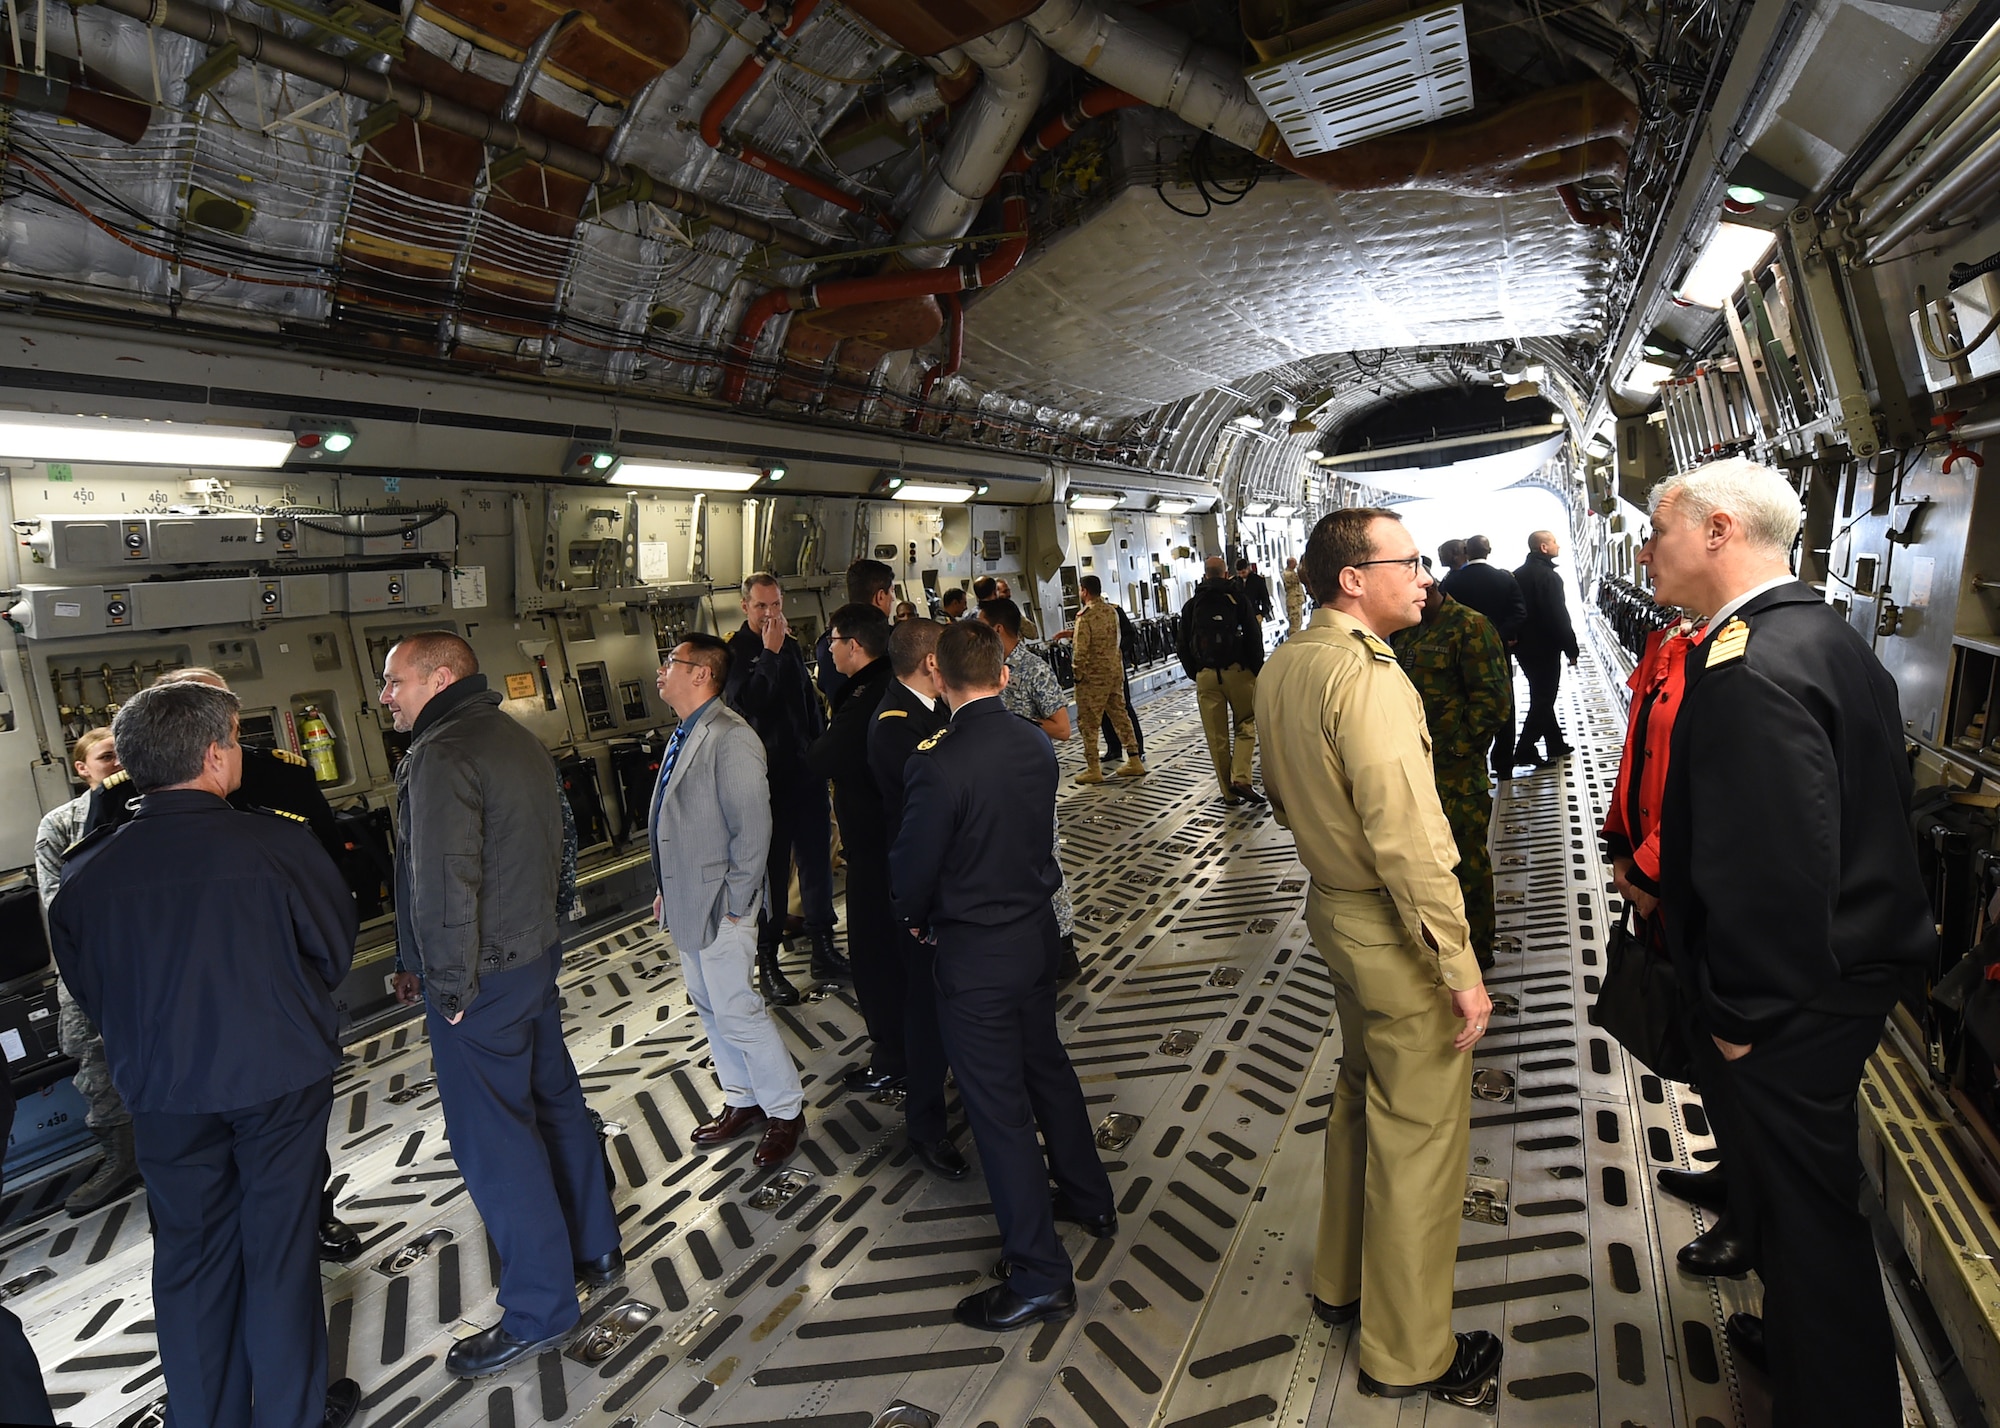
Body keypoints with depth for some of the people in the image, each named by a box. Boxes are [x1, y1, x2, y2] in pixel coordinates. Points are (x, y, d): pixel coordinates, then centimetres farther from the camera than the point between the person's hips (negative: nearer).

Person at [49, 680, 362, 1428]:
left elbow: (87, 988, 5)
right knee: (278, 1250, 13)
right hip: (279, 1078, -3)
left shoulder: (86, 871, -9)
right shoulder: (278, 845, -20)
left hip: (165, 1092, 3)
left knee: (190, 1256, 19)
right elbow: (335, 951, -7)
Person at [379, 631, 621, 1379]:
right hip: (536, 952, 9)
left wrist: (449, 987, -13)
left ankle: (538, 1310, 16)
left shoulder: (441, 756, -19)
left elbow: (444, 885, -24)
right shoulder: (517, 737, 10)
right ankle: (594, 1249, 35)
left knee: (494, 1141, 3)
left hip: (481, 980, -9)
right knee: (555, 1100, 20)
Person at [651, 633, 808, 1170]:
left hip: (718, 903, -10)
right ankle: (742, 1102, 34)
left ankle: (785, 1111, 17)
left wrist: (735, 902, -19)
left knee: (735, 1010, -2)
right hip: (686, 902, 10)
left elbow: (753, 825, -23)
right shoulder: (683, 735, 11)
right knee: (709, 1005, 18)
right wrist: (667, 890, 14)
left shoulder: (729, 737, -19)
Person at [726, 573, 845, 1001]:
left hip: (806, 770, 6)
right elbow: (744, 702, -24)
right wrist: (770, 653, -22)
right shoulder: (732, 652, -6)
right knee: (771, 868, 1)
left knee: (817, 858, 11)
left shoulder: (791, 646, 13)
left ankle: (823, 949, 24)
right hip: (768, 776, -6)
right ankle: (767, 964, 12)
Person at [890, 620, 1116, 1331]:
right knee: (1046, 1065, 26)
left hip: (975, 953, -7)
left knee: (999, 1106, 6)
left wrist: (917, 918, 6)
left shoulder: (938, 765, -25)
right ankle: (1089, 1197, 45)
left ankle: (1040, 1275, 20)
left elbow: (913, 871, -15)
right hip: (1038, 929, 7)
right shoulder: (1037, 746, -4)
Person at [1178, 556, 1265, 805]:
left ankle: (1229, 791, 10)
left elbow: (1184, 647, 10)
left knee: (1216, 736, 6)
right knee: (1245, 726, 9)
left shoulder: (1191, 605, 10)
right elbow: (1253, 638, -3)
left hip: (1206, 674, 2)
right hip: (1238, 671, -2)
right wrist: (1258, 671, 4)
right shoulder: (1238, 599, 2)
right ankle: (1241, 778, -9)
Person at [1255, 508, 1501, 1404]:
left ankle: (1341, 1282, 45)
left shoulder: (1282, 668, 4)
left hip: (1334, 913, 9)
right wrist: (1463, 973, -22)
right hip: (1396, 935, -9)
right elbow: (1409, 842, -28)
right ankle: (1409, 1354, 28)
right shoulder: (1367, 677, -25)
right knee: (1419, 1134, 8)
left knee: (1360, 1096, 26)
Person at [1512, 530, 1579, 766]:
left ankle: (1555, 743, 27)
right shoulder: (1548, 576, -17)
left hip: (1524, 646, 9)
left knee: (1541, 696, 17)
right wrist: (1571, 650, -13)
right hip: (1545, 648, -9)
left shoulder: (1518, 575, 8)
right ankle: (1525, 751, -2)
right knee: (1543, 699, -2)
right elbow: (1559, 617, -20)